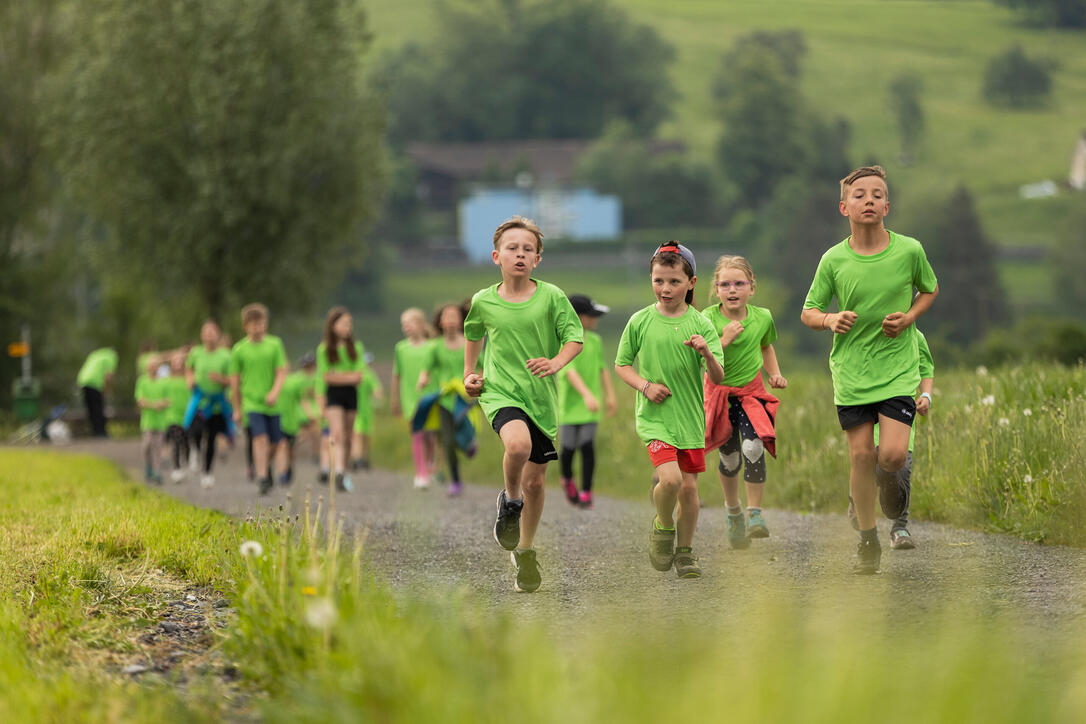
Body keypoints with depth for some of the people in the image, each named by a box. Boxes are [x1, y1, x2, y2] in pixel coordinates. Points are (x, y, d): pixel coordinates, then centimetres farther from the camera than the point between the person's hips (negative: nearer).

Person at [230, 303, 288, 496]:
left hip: (271, 402, 2)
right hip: (251, 402, -2)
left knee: (273, 442, 7)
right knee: (260, 437, -17)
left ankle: (265, 464, 38)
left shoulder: (274, 344, 2)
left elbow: (282, 371, -1)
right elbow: (235, 380, 8)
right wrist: (237, 408, 11)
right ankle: (263, 479, -20)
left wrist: (275, 392, -19)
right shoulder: (239, 349, 0)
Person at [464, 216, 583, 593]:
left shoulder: (551, 297, -4)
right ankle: (509, 501, -3)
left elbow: (575, 337, -4)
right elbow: (473, 335, 21)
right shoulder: (483, 301, 0)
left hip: (542, 396, 2)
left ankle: (525, 551, 29)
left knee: (536, 479, 9)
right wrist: (469, 374, 13)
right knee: (518, 443, -33)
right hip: (499, 392, -1)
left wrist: (556, 362, -22)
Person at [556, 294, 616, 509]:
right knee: (568, 448, 4)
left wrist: (610, 395, 12)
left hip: (590, 407, 4)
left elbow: (602, 369, 16)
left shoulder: (595, 341, 7)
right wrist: (586, 394, -33)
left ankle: (586, 492, 0)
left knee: (587, 446, -6)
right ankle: (567, 480, 33)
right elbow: (569, 371, -23)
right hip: (569, 403, -3)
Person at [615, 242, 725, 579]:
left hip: (690, 416, 2)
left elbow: (718, 379, -7)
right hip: (654, 416, -2)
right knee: (669, 478, -20)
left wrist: (707, 353, -27)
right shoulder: (640, 321, -3)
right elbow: (621, 365, 7)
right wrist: (645, 385, -10)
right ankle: (663, 527, 10)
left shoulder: (700, 324, -3)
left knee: (689, 486, 5)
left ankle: (684, 552, 24)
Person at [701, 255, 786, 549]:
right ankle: (733, 511, 33)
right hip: (720, 393, -1)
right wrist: (724, 340, -29)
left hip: (751, 392, 1)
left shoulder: (762, 318, -4)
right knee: (730, 459, 6)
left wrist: (775, 374, 5)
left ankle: (755, 513, -13)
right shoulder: (709, 319, -12)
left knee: (753, 448, -22)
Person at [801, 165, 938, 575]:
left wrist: (909, 318, -5)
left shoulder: (909, 251, -6)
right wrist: (830, 320, -18)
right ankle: (867, 542, 17)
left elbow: (930, 290, 13)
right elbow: (808, 313, 4)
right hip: (851, 369, 1)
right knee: (860, 454, 2)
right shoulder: (834, 260, -5)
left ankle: (888, 476, 26)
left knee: (893, 454, -13)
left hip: (898, 368, -1)